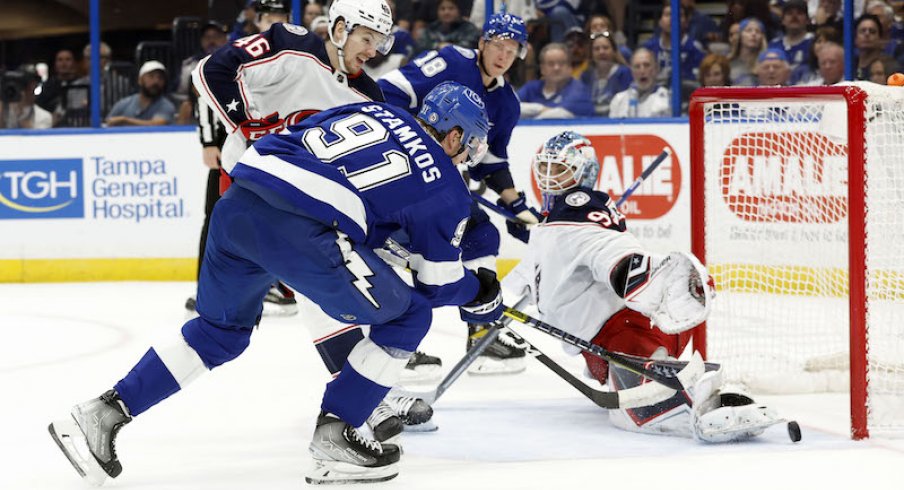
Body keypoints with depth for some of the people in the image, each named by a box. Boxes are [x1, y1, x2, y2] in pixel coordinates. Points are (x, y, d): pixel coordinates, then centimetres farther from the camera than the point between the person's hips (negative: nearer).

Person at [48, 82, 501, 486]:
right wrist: (480, 295, 38)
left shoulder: (369, 110, 29)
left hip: (236, 203, 7)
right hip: (302, 233, -7)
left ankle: (103, 414, 22)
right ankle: (334, 438, 11)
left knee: (221, 329, 28)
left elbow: (282, 142, 30)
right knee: (406, 316, 14)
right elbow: (436, 282, 17)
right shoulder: (446, 187, 13)